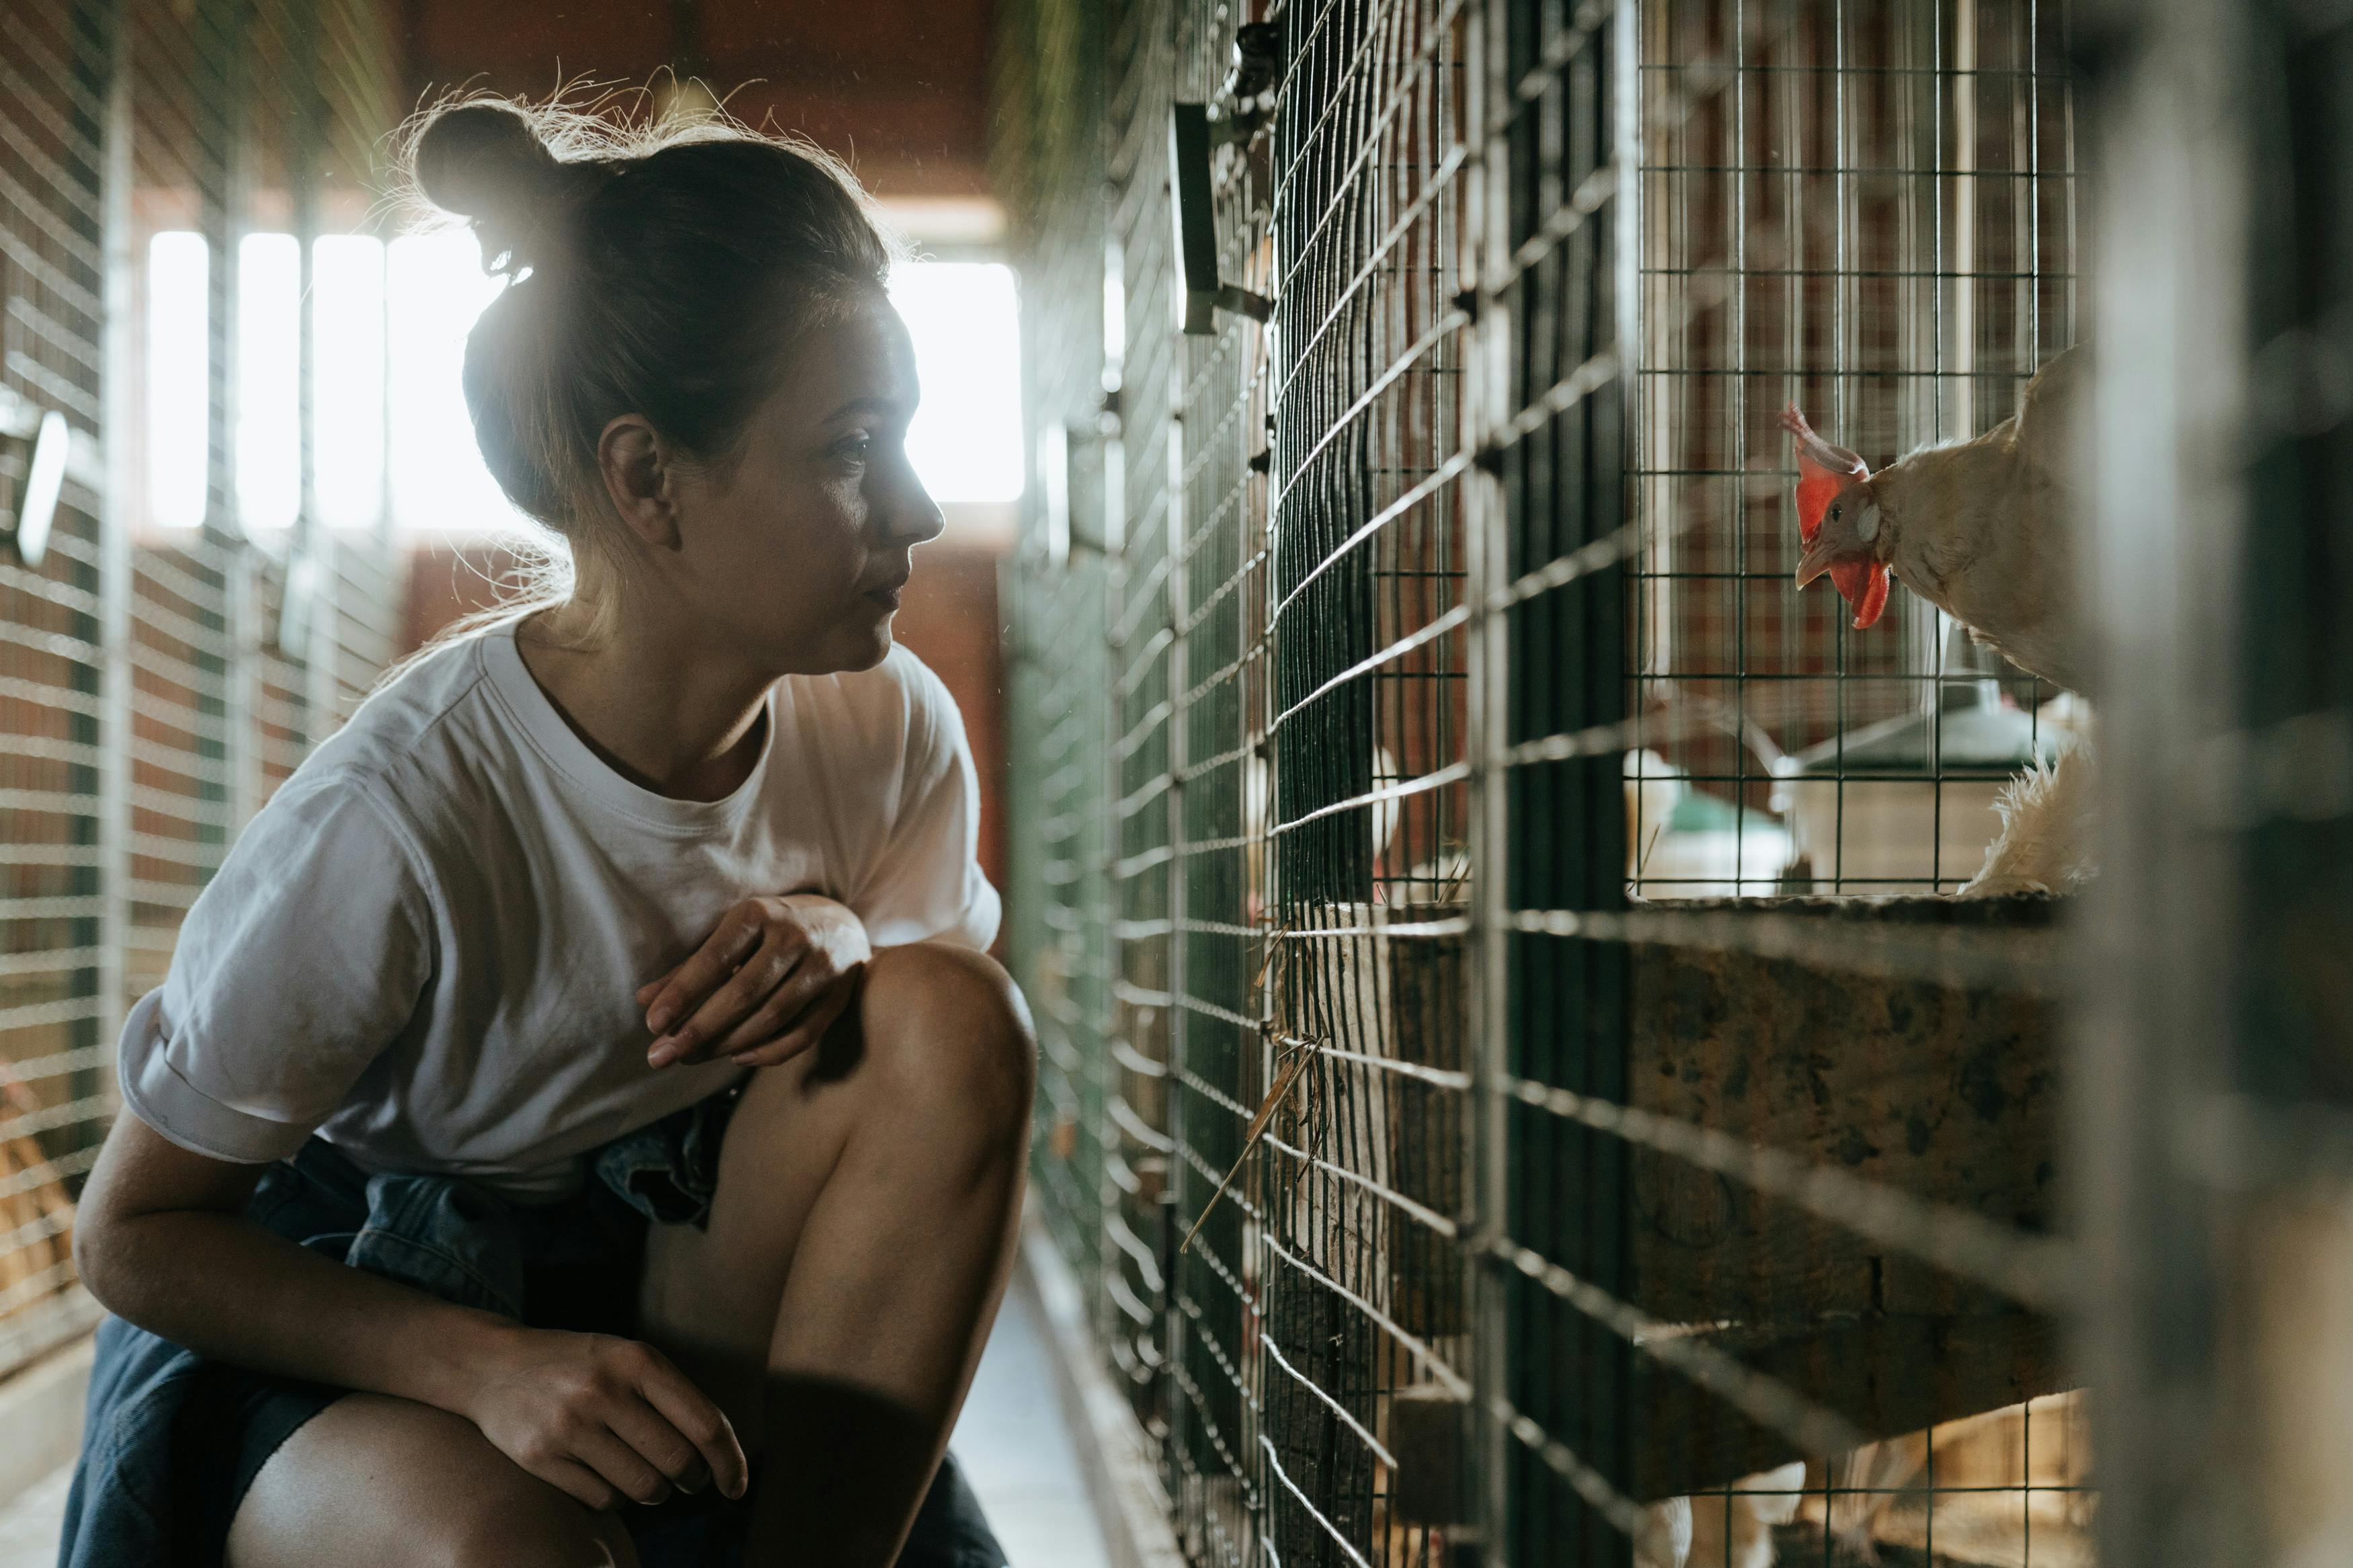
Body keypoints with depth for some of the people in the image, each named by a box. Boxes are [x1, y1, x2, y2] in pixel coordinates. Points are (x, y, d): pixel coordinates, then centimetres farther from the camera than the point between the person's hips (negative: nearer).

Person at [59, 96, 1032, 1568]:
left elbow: (953, 1091, 5)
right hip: (341, 1340, -5)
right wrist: (488, 1363, -31)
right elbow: (135, 1230, -15)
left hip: (670, 1290, 6)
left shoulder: (894, 731, -11)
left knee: (951, 1015, -22)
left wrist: (845, 943, -19)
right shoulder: (400, 816, -26)